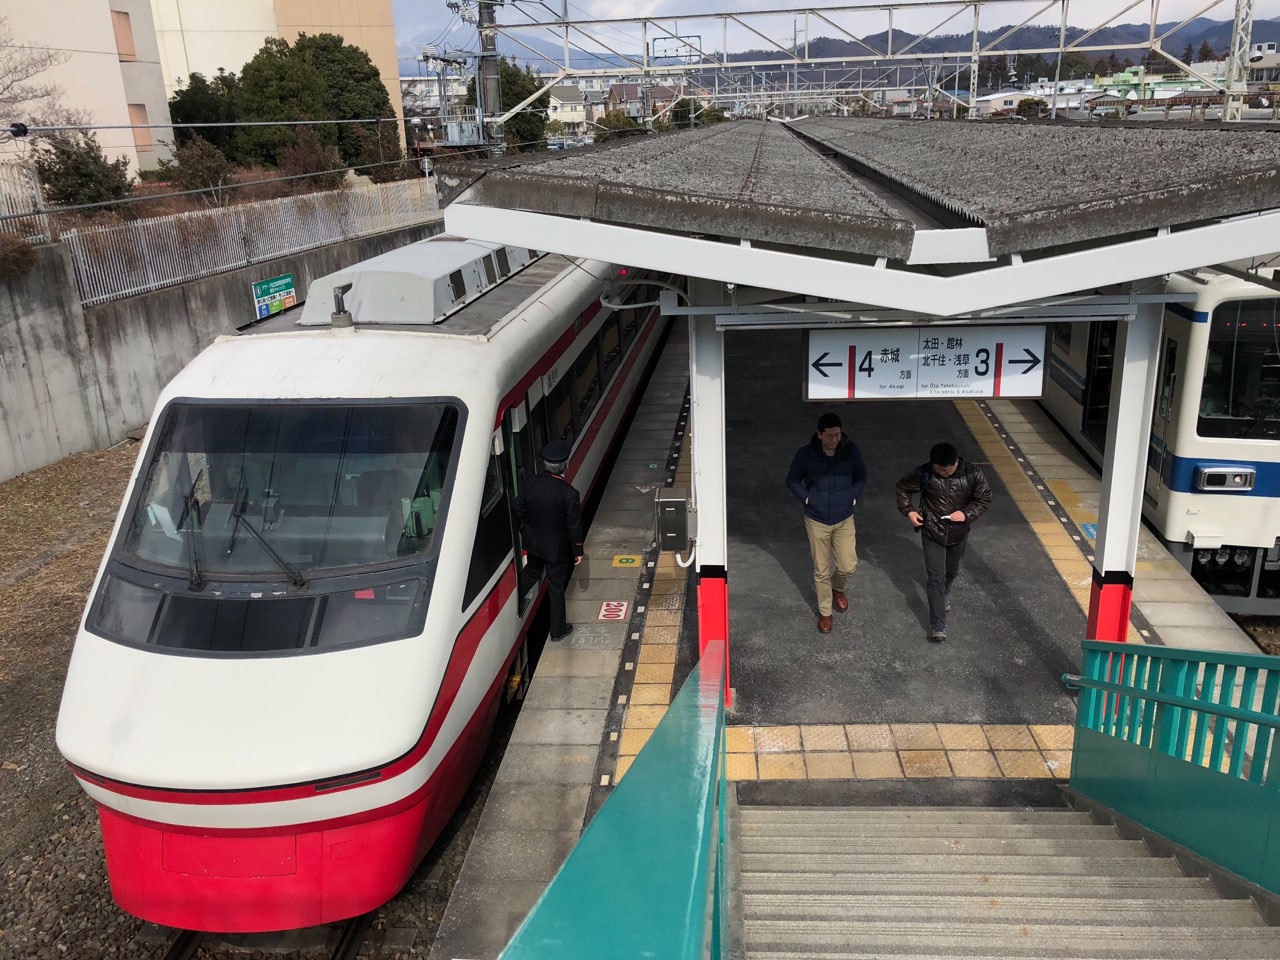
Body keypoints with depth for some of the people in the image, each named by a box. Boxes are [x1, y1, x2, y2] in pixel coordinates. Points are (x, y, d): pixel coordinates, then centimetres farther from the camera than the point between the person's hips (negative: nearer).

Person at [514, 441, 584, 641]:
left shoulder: (531, 485, -13)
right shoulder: (569, 493, -26)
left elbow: (518, 510, 0)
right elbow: (574, 526, -18)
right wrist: (578, 551, -4)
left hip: (533, 544, 4)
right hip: (557, 549, -4)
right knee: (557, 587, 11)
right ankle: (558, 630, 25)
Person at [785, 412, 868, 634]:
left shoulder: (851, 451, -10)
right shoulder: (806, 454, -14)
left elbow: (861, 477, 9)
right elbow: (792, 480, 1)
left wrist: (853, 497, -1)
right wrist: (807, 499, -6)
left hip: (844, 519, 1)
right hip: (817, 520, -1)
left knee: (848, 566, 1)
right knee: (821, 570, 8)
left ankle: (837, 588, 37)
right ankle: (825, 612, 28)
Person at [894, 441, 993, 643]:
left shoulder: (972, 474, -19)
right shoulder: (924, 473, -20)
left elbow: (984, 499, -5)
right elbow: (902, 488, -3)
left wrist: (967, 514, -21)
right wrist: (909, 511, -14)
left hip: (959, 534, 2)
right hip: (932, 534, -2)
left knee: (952, 571, 25)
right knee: (935, 578, -5)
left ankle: (944, 594, 58)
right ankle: (938, 625, -1)